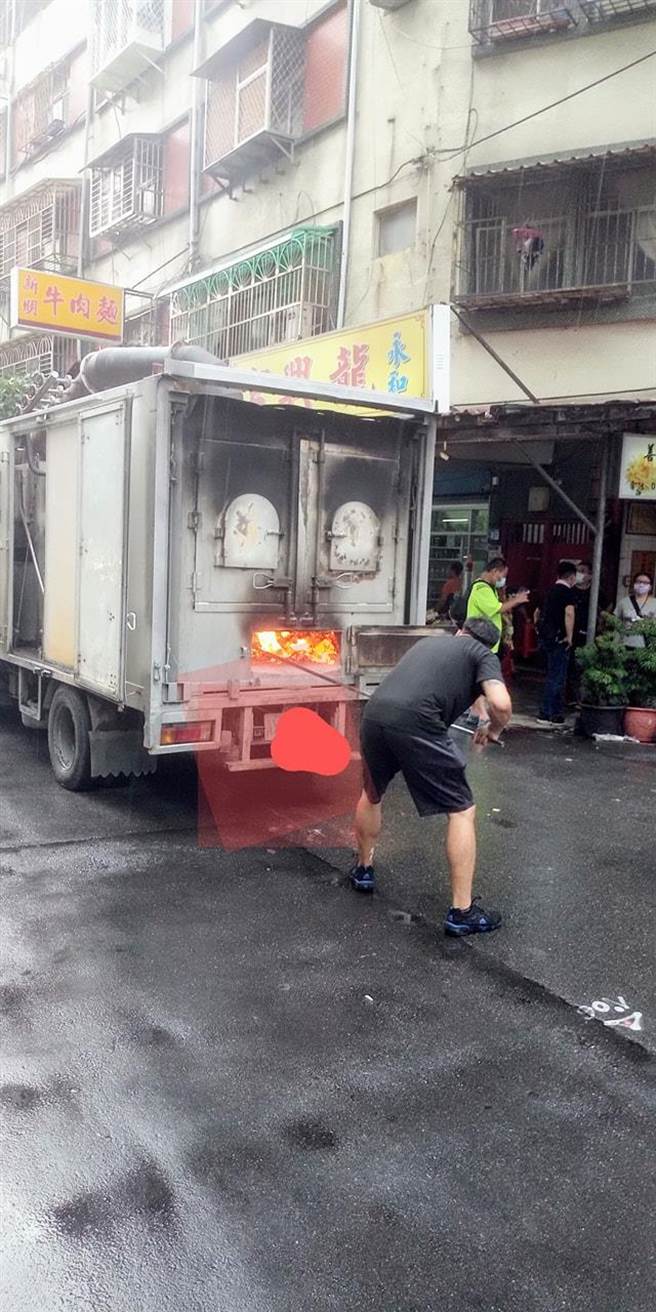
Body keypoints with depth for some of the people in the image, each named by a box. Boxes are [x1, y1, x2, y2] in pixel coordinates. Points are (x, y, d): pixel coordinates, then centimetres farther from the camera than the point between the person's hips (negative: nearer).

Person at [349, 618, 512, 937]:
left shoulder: (428, 641, 32)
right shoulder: (484, 655, 15)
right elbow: (500, 704, -2)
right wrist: (493, 730, 18)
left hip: (375, 711, 6)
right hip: (416, 722, -6)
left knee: (372, 794, 32)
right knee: (461, 812, 9)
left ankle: (363, 870, 48)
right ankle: (462, 912, 10)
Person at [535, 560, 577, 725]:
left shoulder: (550, 591, 14)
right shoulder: (567, 591, -10)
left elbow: (537, 613, 24)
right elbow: (569, 613, -27)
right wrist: (569, 636, -19)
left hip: (546, 637, 8)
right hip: (559, 639, -8)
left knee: (554, 676, 17)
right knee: (556, 677, -2)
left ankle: (555, 711, 24)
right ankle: (546, 714, -1)